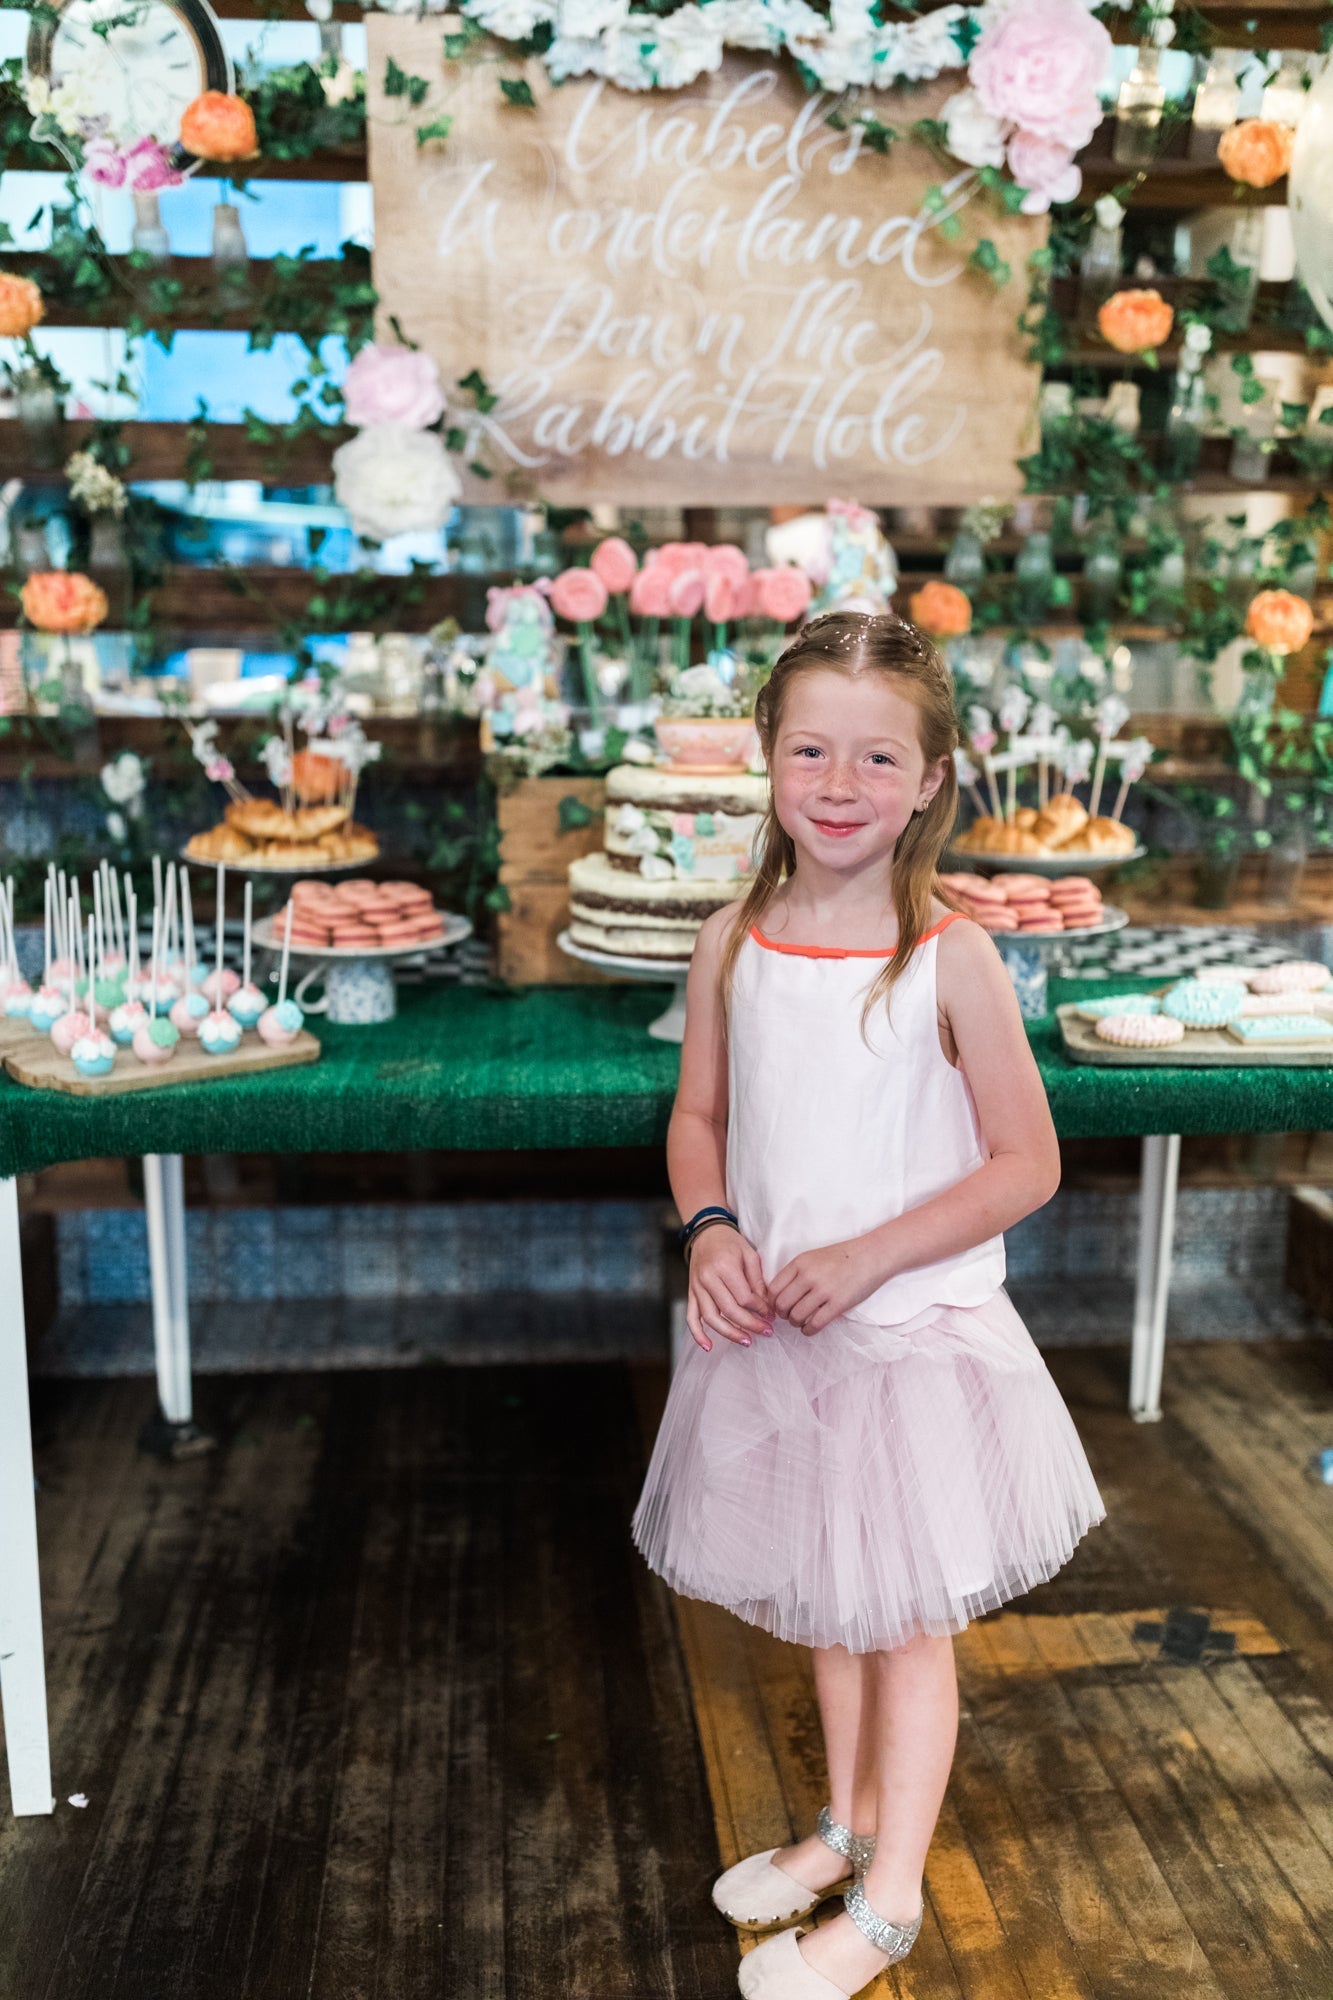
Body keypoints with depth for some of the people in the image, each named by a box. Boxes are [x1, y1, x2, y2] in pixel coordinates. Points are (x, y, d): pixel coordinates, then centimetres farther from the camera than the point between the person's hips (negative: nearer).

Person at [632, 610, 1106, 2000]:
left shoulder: (951, 959, -16)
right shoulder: (733, 943, -4)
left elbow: (1025, 1165, -13)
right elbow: (698, 1116, 7)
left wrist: (865, 1258, -21)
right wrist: (712, 1231, -12)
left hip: (913, 1335, -4)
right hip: (770, 1331, 4)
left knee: (906, 1615, 12)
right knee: (822, 1601, 22)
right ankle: (848, 1820, 46)